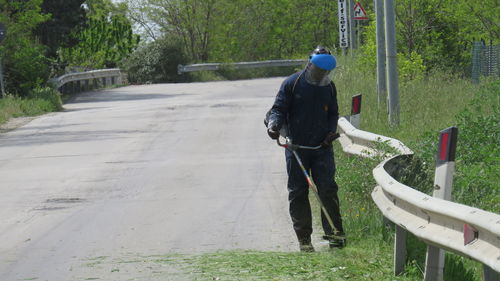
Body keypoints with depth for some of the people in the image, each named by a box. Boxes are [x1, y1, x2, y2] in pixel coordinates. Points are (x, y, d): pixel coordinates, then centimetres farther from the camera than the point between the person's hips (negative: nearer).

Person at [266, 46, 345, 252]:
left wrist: (331, 131, 3)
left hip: (322, 146, 2)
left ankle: (334, 232, 0)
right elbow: (279, 109, -3)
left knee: (328, 188, -7)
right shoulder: (292, 84, -2)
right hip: (296, 147, -2)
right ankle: (304, 238, 9)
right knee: (298, 192, 2)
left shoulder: (329, 87, 11)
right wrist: (273, 124, -24)